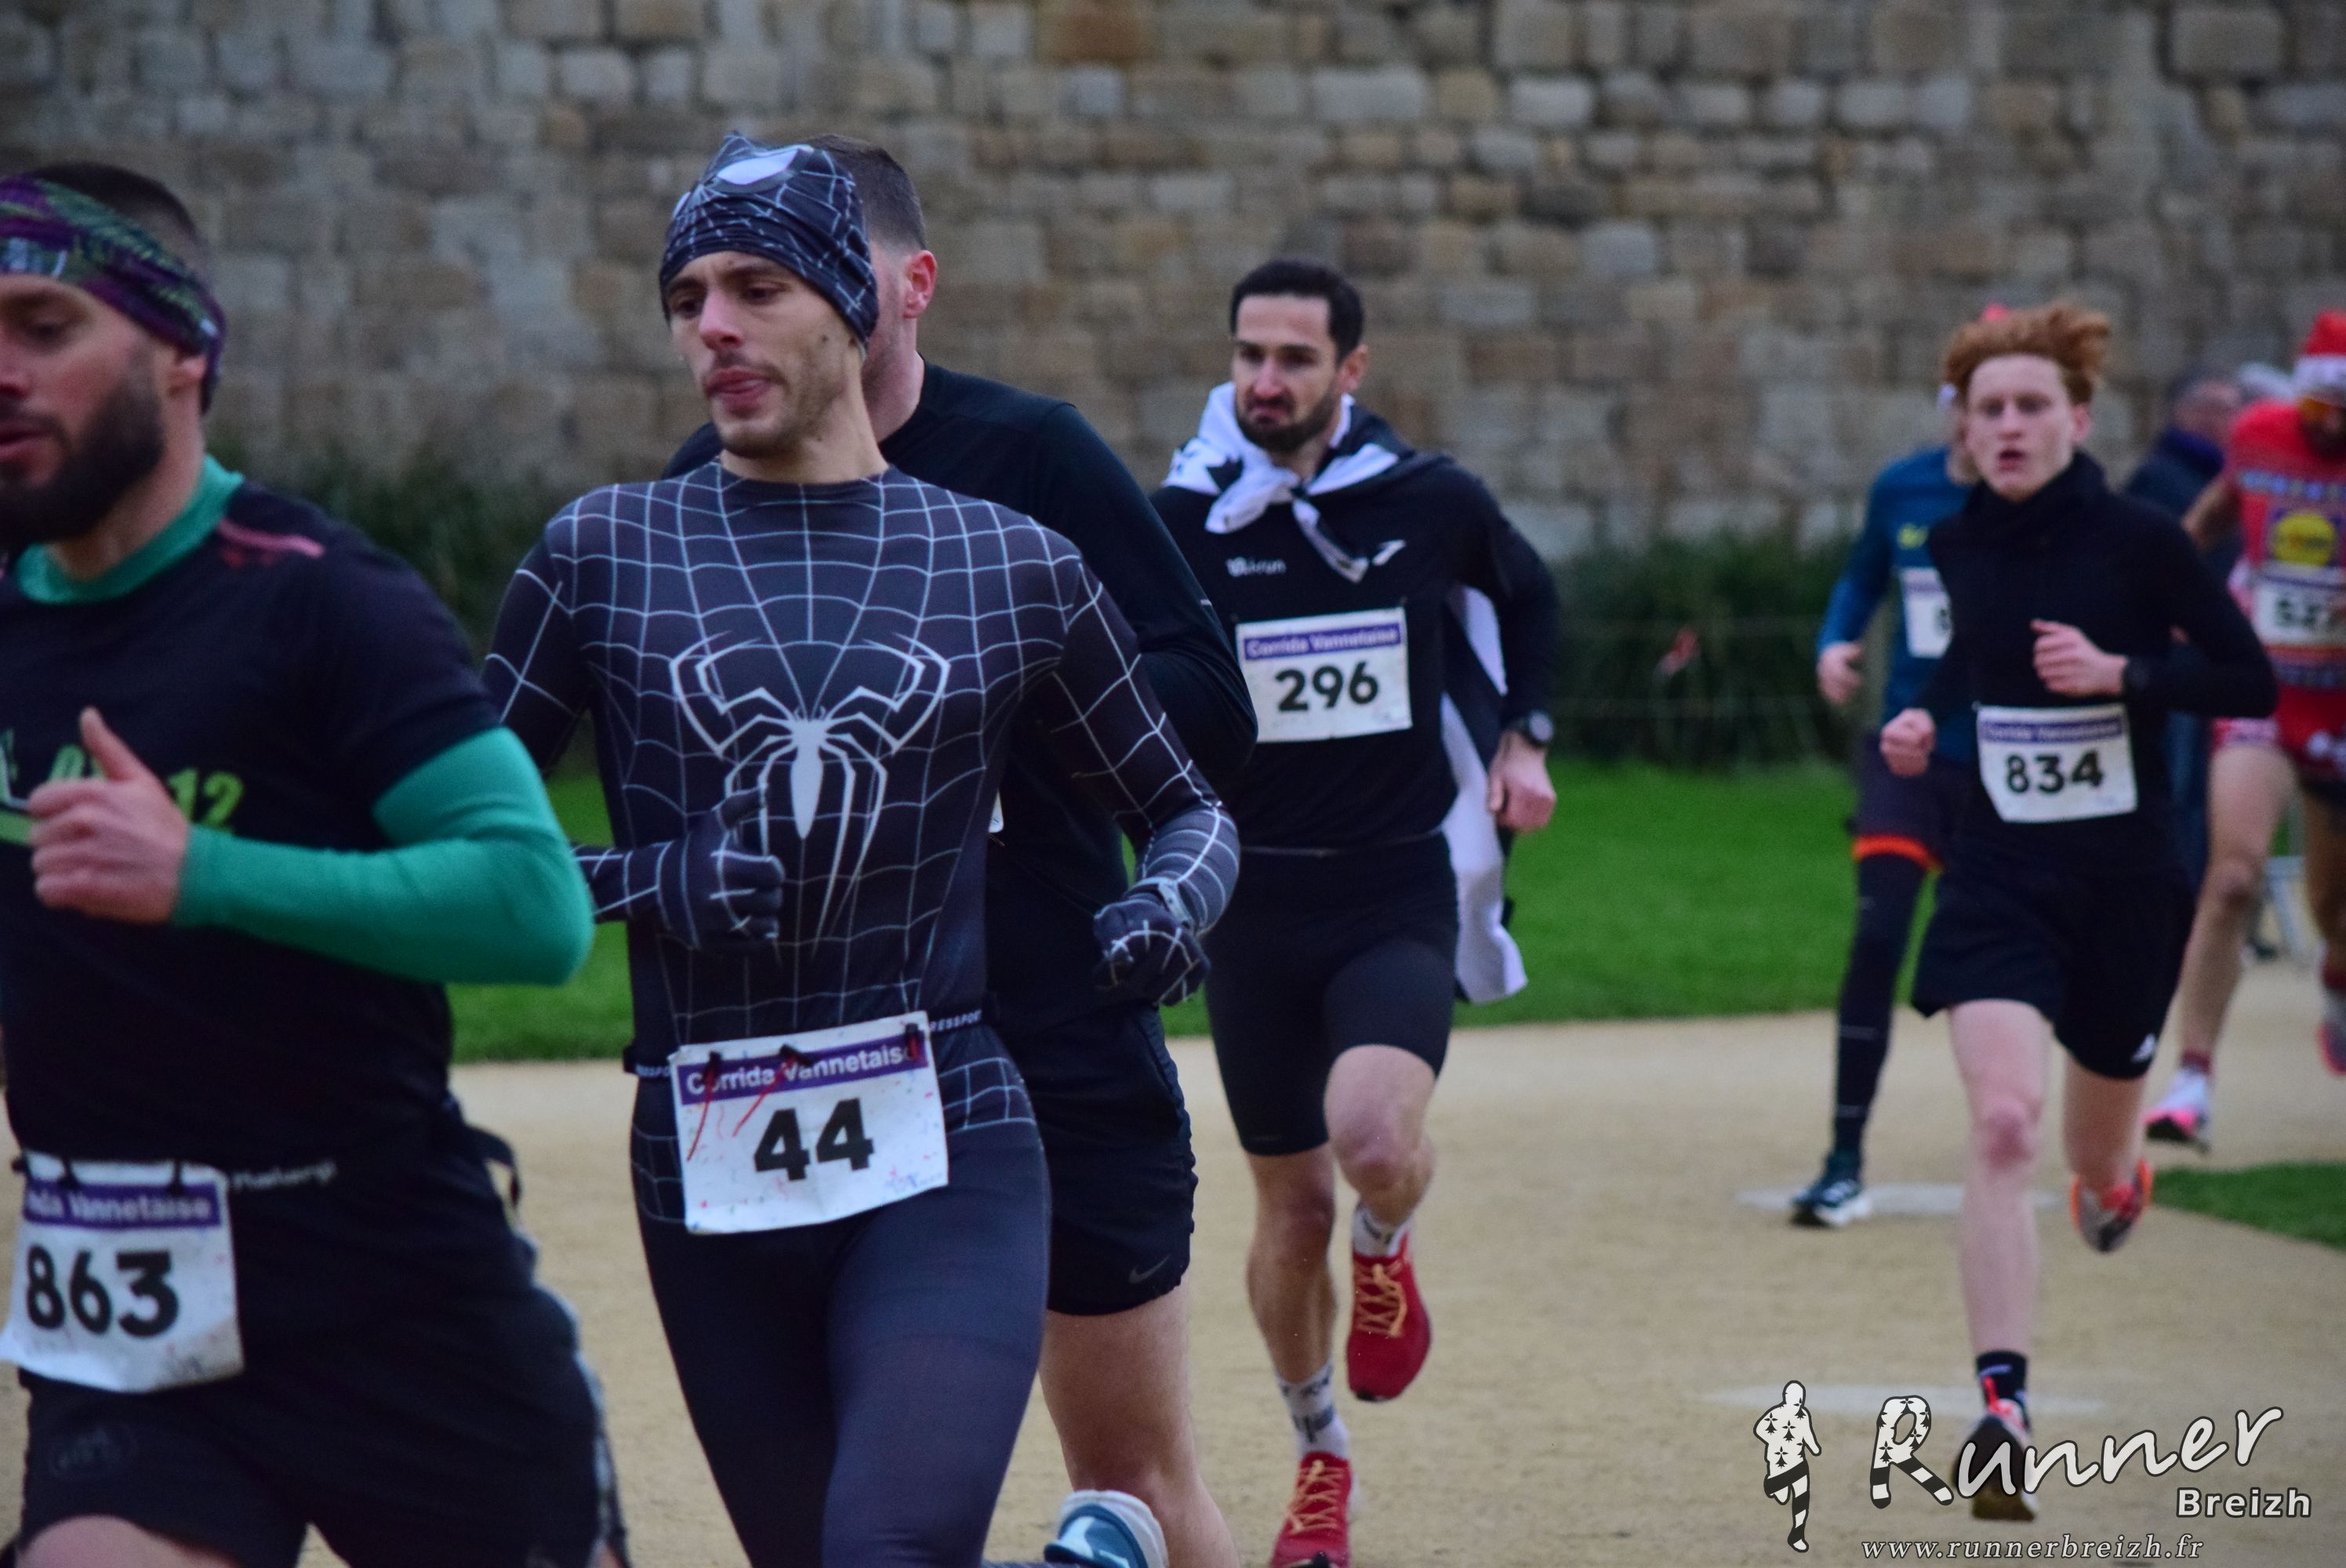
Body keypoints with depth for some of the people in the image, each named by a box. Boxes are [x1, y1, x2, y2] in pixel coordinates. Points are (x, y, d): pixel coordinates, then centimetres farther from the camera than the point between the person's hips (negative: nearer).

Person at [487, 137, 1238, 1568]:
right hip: (707, 1175, 2)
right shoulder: (602, 554, 5)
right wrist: (640, 880, -13)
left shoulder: (1014, 567, 6)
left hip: (947, 1146, -2)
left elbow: (1187, 807, 15)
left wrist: (1176, 899, -6)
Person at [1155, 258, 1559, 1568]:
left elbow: (1531, 597, 20)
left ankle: (1388, 1253, 10)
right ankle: (1322, 1463, 30)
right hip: (1253, 904, 1)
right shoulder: (1185, 521, -4)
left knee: (1373, 1136, -27)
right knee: (1292, 1211, 8)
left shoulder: (1433, 504, -1)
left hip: (1397, 893, -1)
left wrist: (1526, 739, 10)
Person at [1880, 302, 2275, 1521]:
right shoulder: (1956, 546, 2)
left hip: (2126, 874, -1)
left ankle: (2116, 1176, 56)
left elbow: (2250, 680, -8)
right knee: (2001, 1126, -20)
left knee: (2097, 1163, 15)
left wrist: (2120, 672, -20)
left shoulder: (2137, 540, -9)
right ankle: (2003, 1412, -24)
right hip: (1999, 872, 1)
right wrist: (1924, 720, 3)